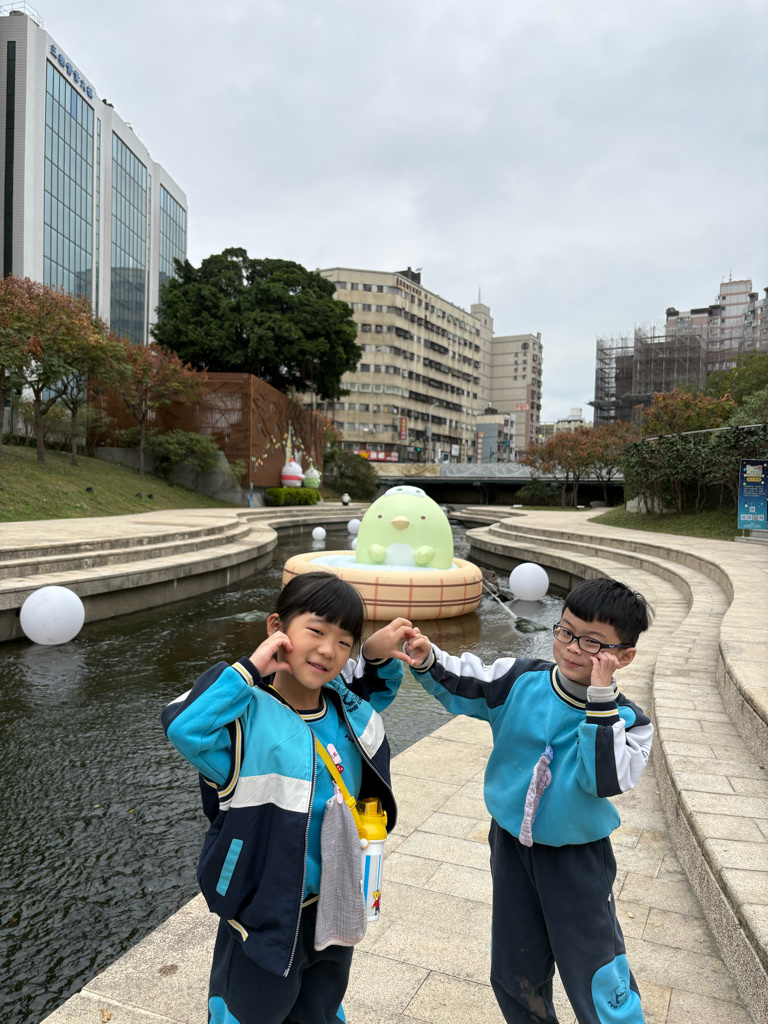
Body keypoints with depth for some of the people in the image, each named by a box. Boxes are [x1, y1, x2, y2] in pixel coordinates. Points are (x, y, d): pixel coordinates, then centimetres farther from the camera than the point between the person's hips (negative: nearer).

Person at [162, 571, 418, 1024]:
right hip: (267, 916, -6)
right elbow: (182, 725, -45)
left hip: (337, 907, 6)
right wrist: (250, 668, -39)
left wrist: (379, 653, -5)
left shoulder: (349, 709, -6)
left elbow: (372, 688, 16)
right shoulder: (249, 717, -26)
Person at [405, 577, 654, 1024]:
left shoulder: (627, 721, -16)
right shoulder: (522, 682, -12)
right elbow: (461, 687, -4)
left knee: (594, 977, 6)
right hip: (512, 845, 3)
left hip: (578, 858, -3)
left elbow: (604, 779, -30)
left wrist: (601, 698, -33)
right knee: (514, 974, 21)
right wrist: (429, 661, -25)